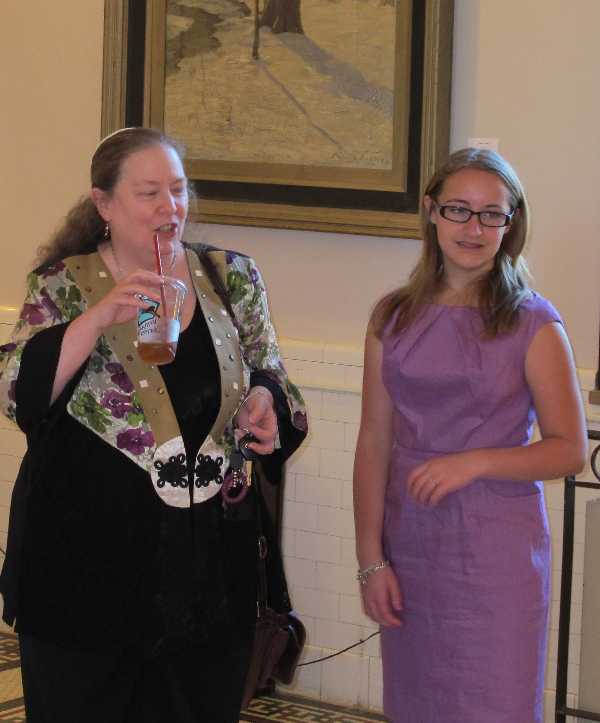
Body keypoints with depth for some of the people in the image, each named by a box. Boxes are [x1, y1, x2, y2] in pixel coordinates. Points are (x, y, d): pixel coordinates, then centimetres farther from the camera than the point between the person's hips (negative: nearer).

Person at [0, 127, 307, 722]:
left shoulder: (231, 277, 5)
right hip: (88, 559, -3)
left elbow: (269, 377, 15)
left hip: (207, 561, 3)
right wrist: (98, 319, -24)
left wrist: (262, 400, -8)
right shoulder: (64, 286, -3)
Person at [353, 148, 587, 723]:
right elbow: (374, 443, 4)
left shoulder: (533, 324, -5)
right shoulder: (393, 319, 5)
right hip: (409, 547, 3)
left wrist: (473, 463, -19)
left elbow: (569, 450, -5)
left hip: (496, 554, -3)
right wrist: (370, 560, -1)